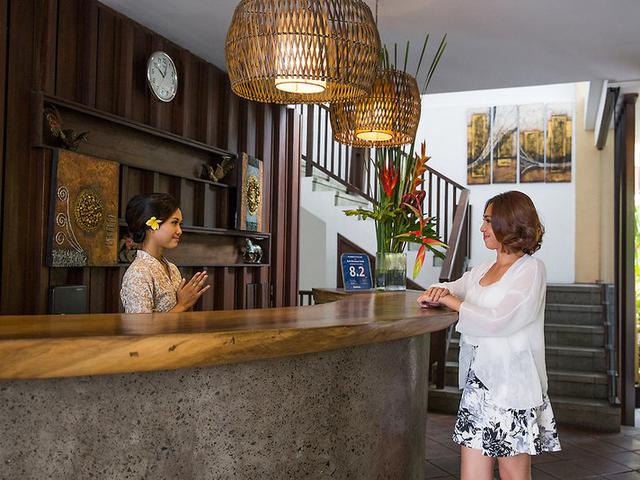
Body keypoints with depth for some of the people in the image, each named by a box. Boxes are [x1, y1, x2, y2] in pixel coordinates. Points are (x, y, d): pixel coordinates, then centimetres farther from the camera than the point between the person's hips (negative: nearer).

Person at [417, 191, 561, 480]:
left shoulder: (531, 269, -7)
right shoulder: (482, 271, 15)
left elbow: (496, 320, -18)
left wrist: (450, 300, -10)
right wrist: (436, 294, -5)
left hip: (512, 383, -6)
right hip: (477, 380, 6)